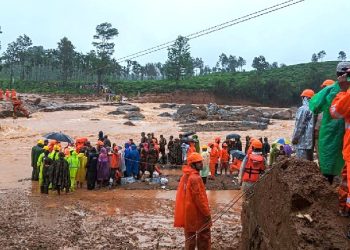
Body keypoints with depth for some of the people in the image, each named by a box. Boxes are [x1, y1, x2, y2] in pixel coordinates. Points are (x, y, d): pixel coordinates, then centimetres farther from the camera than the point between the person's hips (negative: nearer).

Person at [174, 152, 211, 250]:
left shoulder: (185, 176, 7)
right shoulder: (195, 178, -22)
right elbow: (199, 198, -22)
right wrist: (207, 213, -14)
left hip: (187, 211, 9)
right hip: (196, 212, -9)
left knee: (190, 236, 16)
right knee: (204, 236, 6)